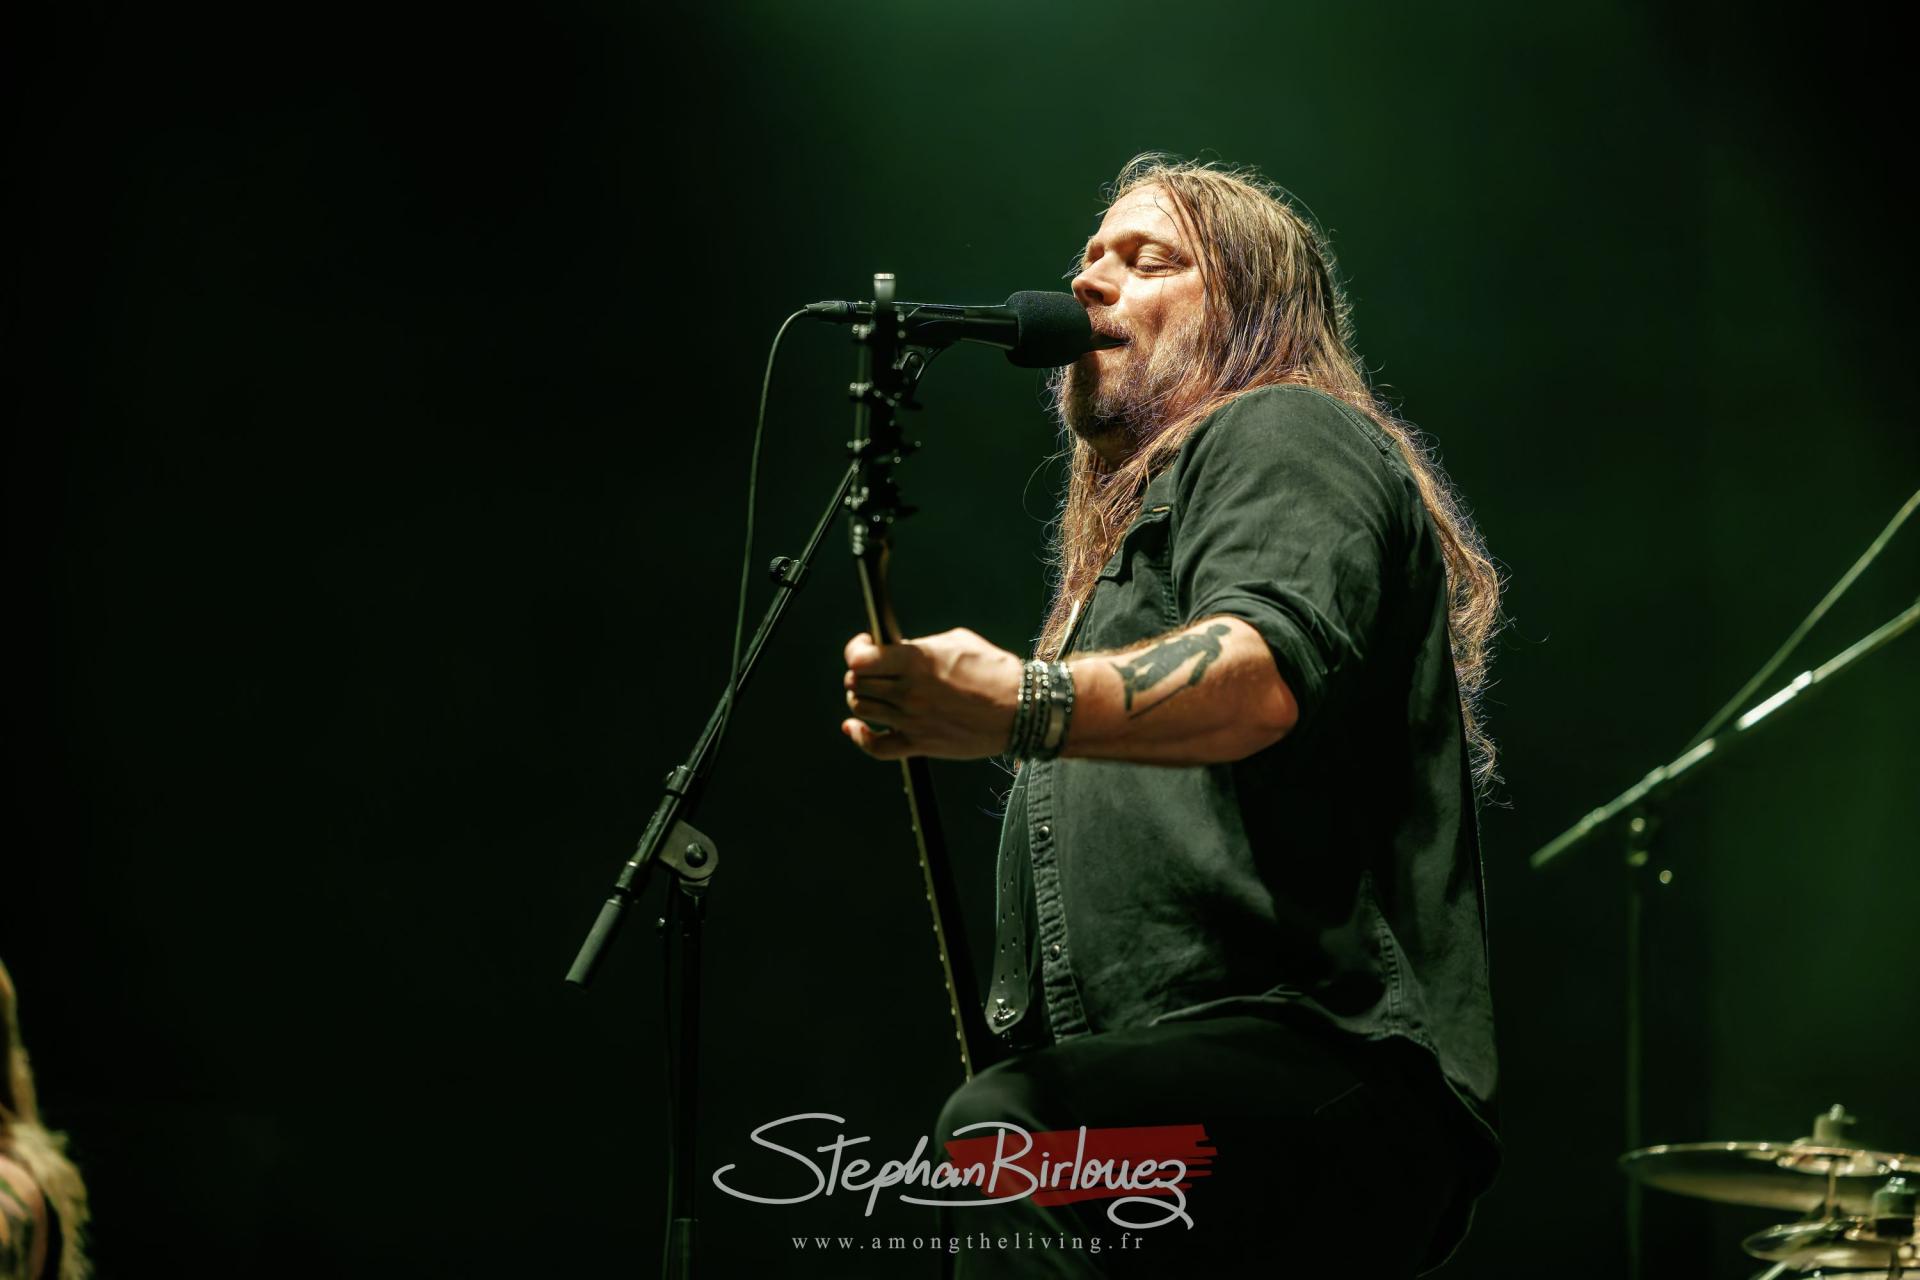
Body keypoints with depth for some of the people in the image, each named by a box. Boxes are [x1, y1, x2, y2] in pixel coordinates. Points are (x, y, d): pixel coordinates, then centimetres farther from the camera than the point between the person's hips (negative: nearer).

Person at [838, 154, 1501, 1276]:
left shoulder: (1284, 435, 0)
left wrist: (1026, 707, -39)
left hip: (1322, 1066, -11)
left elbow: (1270, 671, -23)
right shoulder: (1142, 515, 33)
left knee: (1001, 1138, -35)